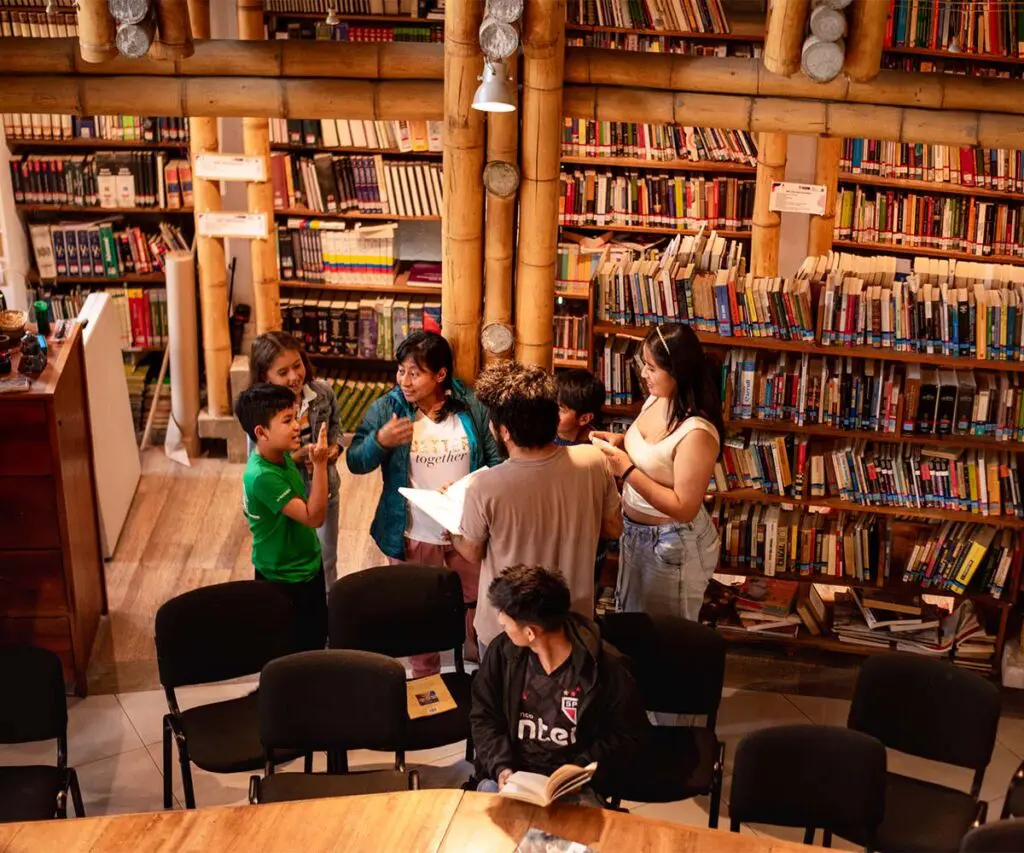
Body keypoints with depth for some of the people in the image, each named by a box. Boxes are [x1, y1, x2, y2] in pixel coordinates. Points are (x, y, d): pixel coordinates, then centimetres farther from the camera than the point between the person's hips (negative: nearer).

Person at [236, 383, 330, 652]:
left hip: (307, 564, 9)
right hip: (285, 578, -8)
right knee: (299, 649, 10)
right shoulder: (262, 476, -33)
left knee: (318, 634, 25)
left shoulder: (280, 455, -5)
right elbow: (314, 516, -33)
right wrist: (319, 464, -37)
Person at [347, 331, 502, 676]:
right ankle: (425, 678, 38)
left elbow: (495, 461, 1)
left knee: (480, 601, 20)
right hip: (413, 534, -1)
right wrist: (380, 440, -30)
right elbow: (355, 463, -11)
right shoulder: (387, 408, -10)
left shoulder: (471, 408, -8)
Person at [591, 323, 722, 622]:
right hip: (635, 530, 8)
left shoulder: (696, 433, -31)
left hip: (673, 543, -8)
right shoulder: (656, 399, -5)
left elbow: (684, 508, -29)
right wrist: (620, 441, -5)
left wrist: (627, 472, -30)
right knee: (631, 619, 27)